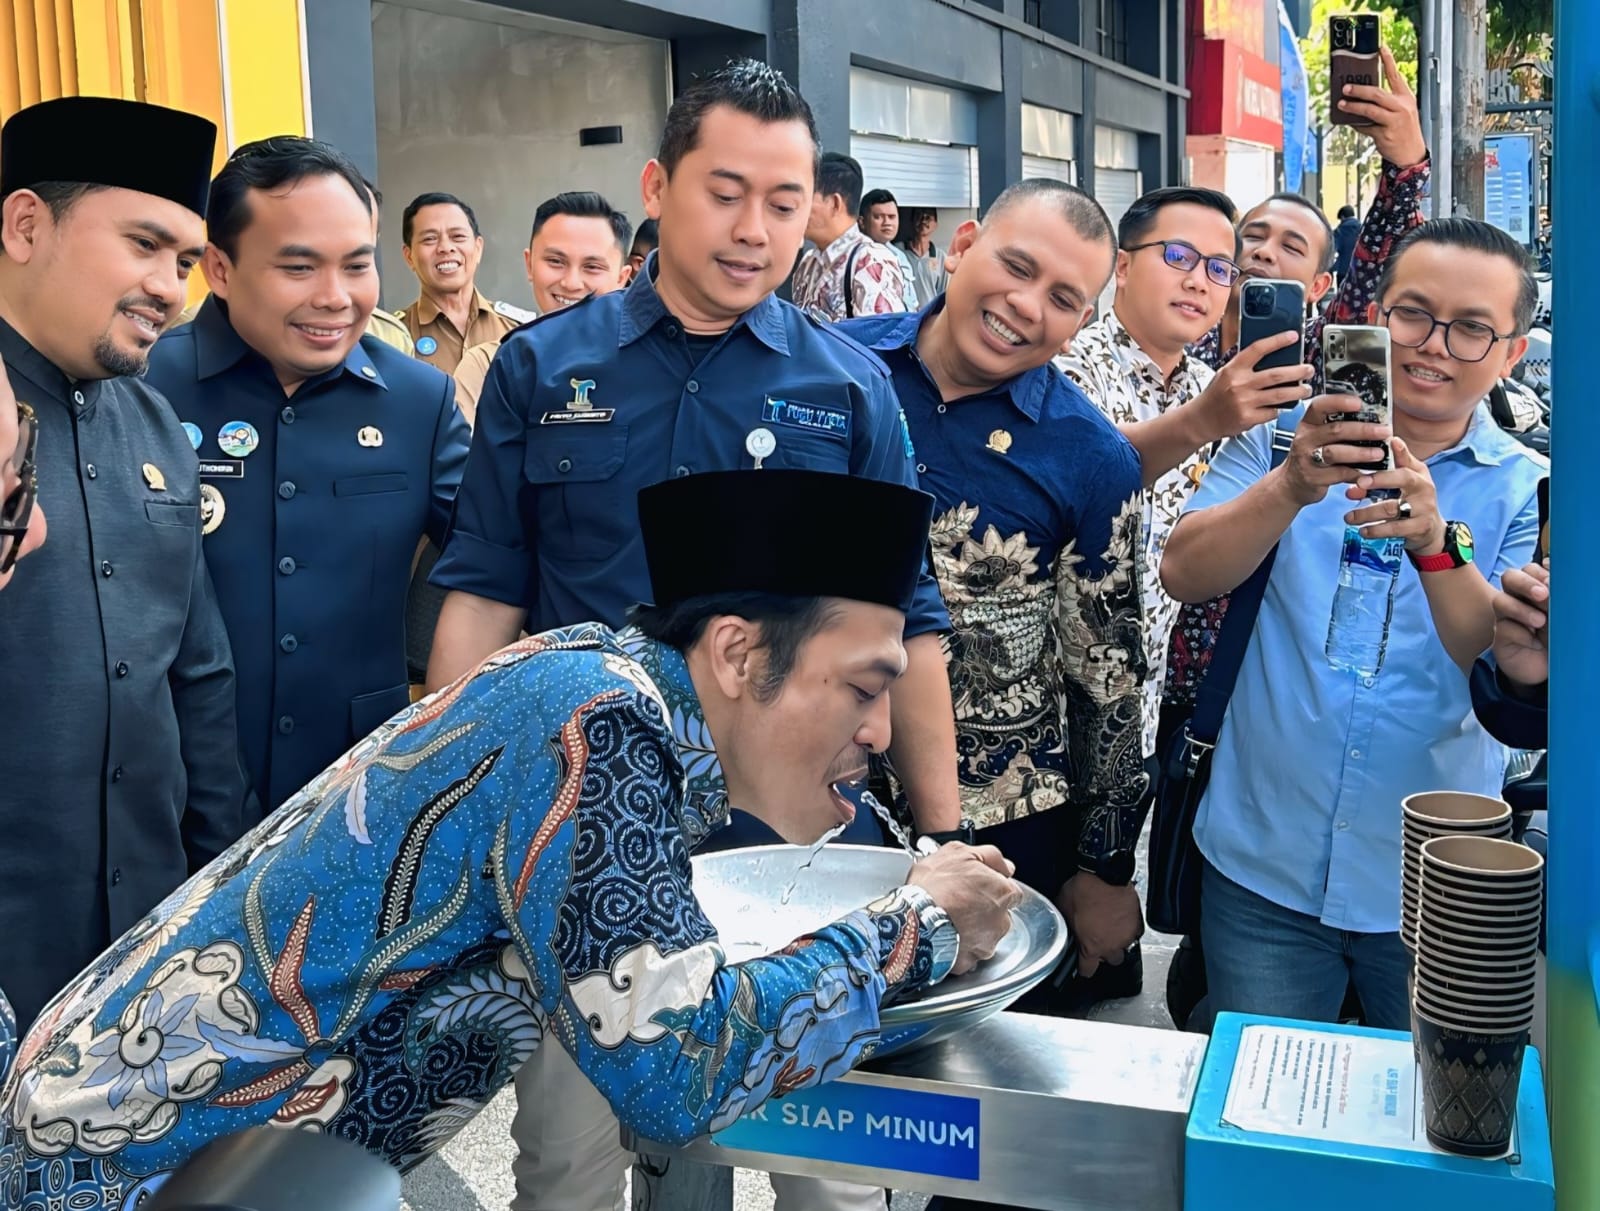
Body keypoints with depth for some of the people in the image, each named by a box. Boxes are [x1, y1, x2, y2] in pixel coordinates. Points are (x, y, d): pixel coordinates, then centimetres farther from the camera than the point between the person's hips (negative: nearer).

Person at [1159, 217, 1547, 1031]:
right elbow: (1184, 577, -13)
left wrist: (1436, 543, -31)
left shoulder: (1527, 492, -1)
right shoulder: (1286, 438, 0)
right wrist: (1291, 487, -30)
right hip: (1262, 869, 0)